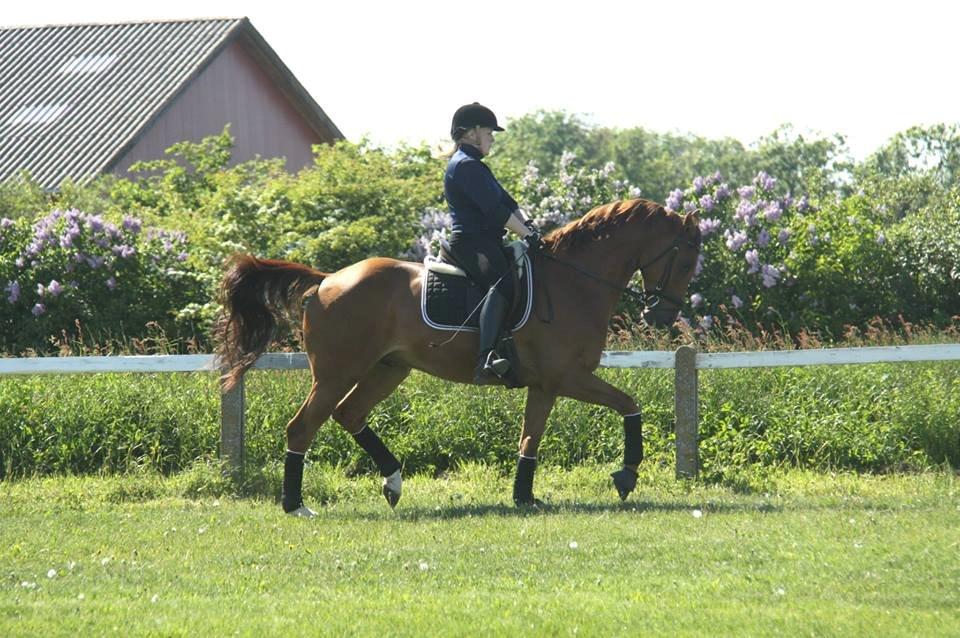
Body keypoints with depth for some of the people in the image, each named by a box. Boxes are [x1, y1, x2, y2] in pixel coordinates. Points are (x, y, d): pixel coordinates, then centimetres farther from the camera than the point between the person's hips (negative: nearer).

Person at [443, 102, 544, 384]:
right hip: (473, 243, -12)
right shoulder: (466, 166, -10)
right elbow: (494, 209, -18)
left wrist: (526, 224, 2)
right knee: (502, 282, -36)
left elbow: (506, 202, 20)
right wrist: (527, 234, -16)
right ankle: (486, 359, -54)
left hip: (485, 242, 12)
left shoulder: (474, 166, 25)